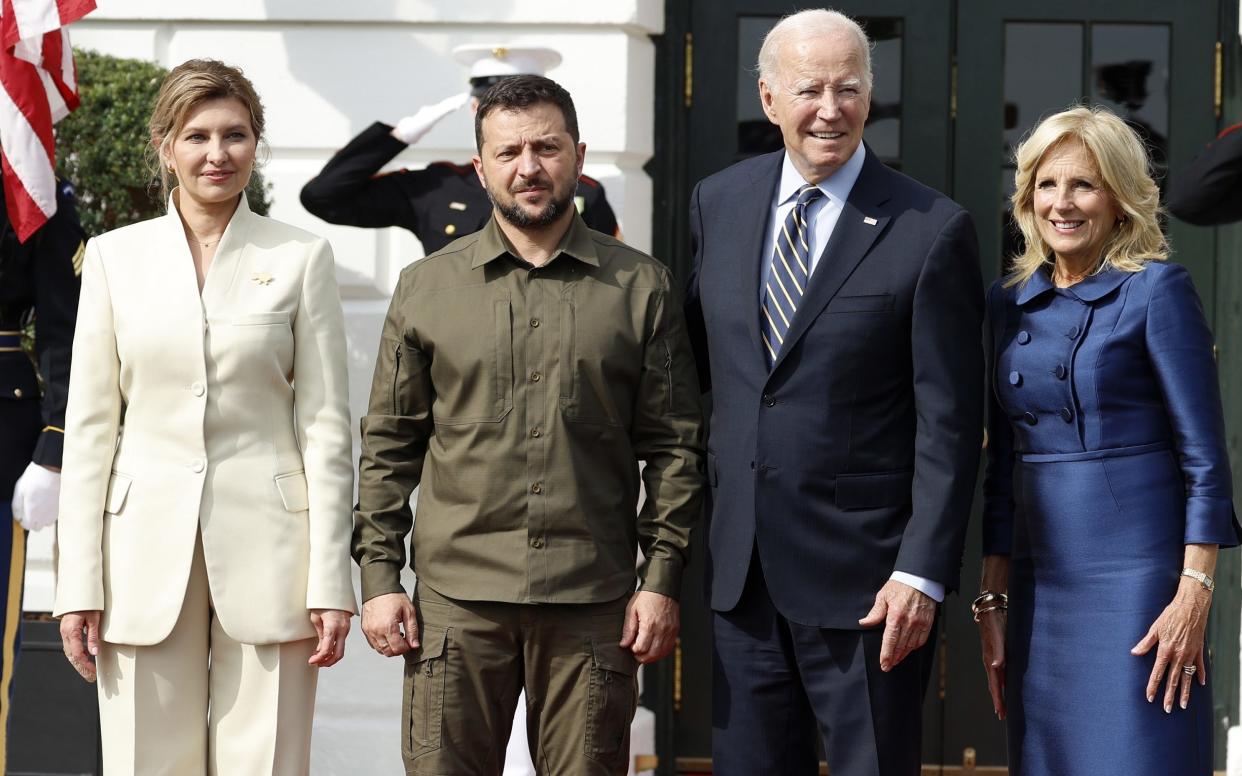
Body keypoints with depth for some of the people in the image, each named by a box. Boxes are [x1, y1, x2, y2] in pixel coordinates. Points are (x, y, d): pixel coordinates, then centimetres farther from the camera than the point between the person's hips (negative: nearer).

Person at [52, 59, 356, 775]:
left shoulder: (302, 258, 4)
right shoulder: (115, 257, 8)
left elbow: (326, 426, 2)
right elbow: (89, 426, 6)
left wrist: (330, 581, -4)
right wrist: (78, 584, 0)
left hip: (265, 548, -1)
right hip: (146, 550, 1)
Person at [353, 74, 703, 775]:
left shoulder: (642, 287, 6)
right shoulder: (426, 288, 8)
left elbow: (674, 446, 6)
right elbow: (388, 445, 10)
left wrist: (662, 578, -1)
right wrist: (380, 576, 3)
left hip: (593, 604, 0)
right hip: (457, 596, 1)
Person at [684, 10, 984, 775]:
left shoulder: (933, 230, -9)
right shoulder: (718, 203, 6)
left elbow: (950, 423, -10)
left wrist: (923, 572, -15)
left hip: (864, 576, -5)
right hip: (742, 568, 5)